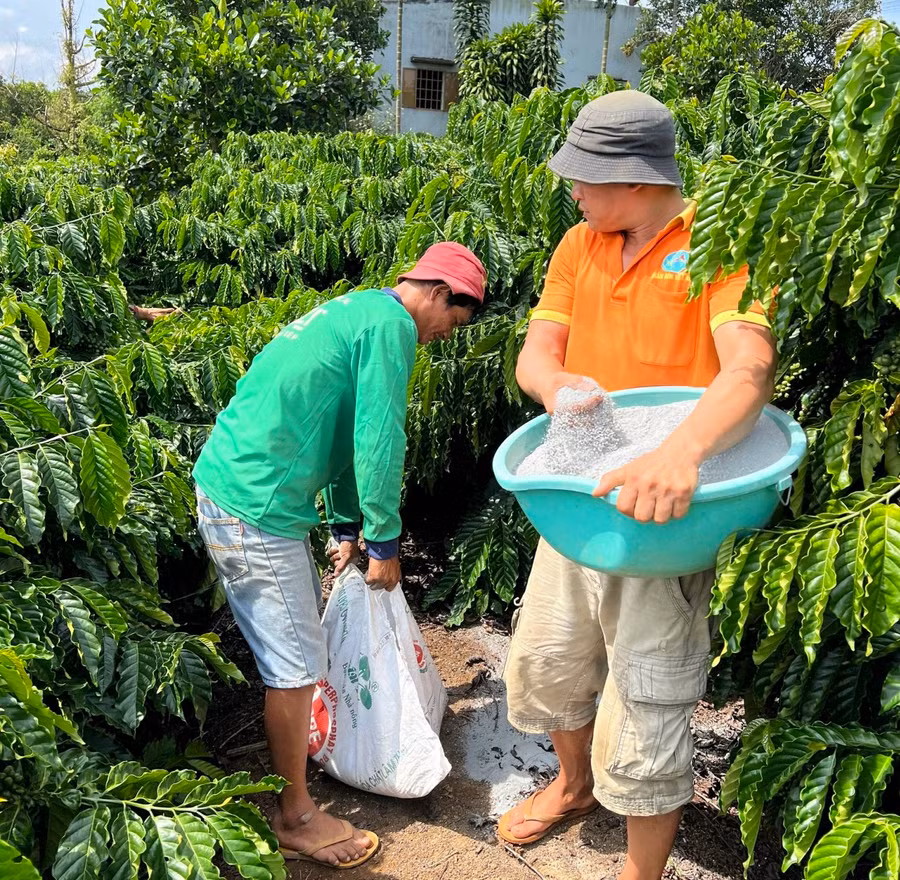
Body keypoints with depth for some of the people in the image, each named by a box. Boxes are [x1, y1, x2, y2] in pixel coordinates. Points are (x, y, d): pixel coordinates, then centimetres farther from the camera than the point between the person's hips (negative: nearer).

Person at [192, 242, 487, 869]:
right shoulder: (390, 324, -14)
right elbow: (378, 442, -16)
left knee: (303, 622, 24)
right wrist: (384, 542, -4)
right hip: (254, 506, -10)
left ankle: (301, 744, 45)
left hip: (230, 484, 10)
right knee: (297, 664, 1)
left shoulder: (357, 311, 18)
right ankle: (296, 818, 18)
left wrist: (347, 528, 23)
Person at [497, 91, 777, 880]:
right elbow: (534, 354, -2)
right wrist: (558, 384, -27)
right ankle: (575, 785, 51)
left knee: (645, 710, 4)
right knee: (545, 659, 21)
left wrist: (681, 453, -49)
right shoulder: (580, 245, 4)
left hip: (665, 515, -6)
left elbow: (751, 369, -29)